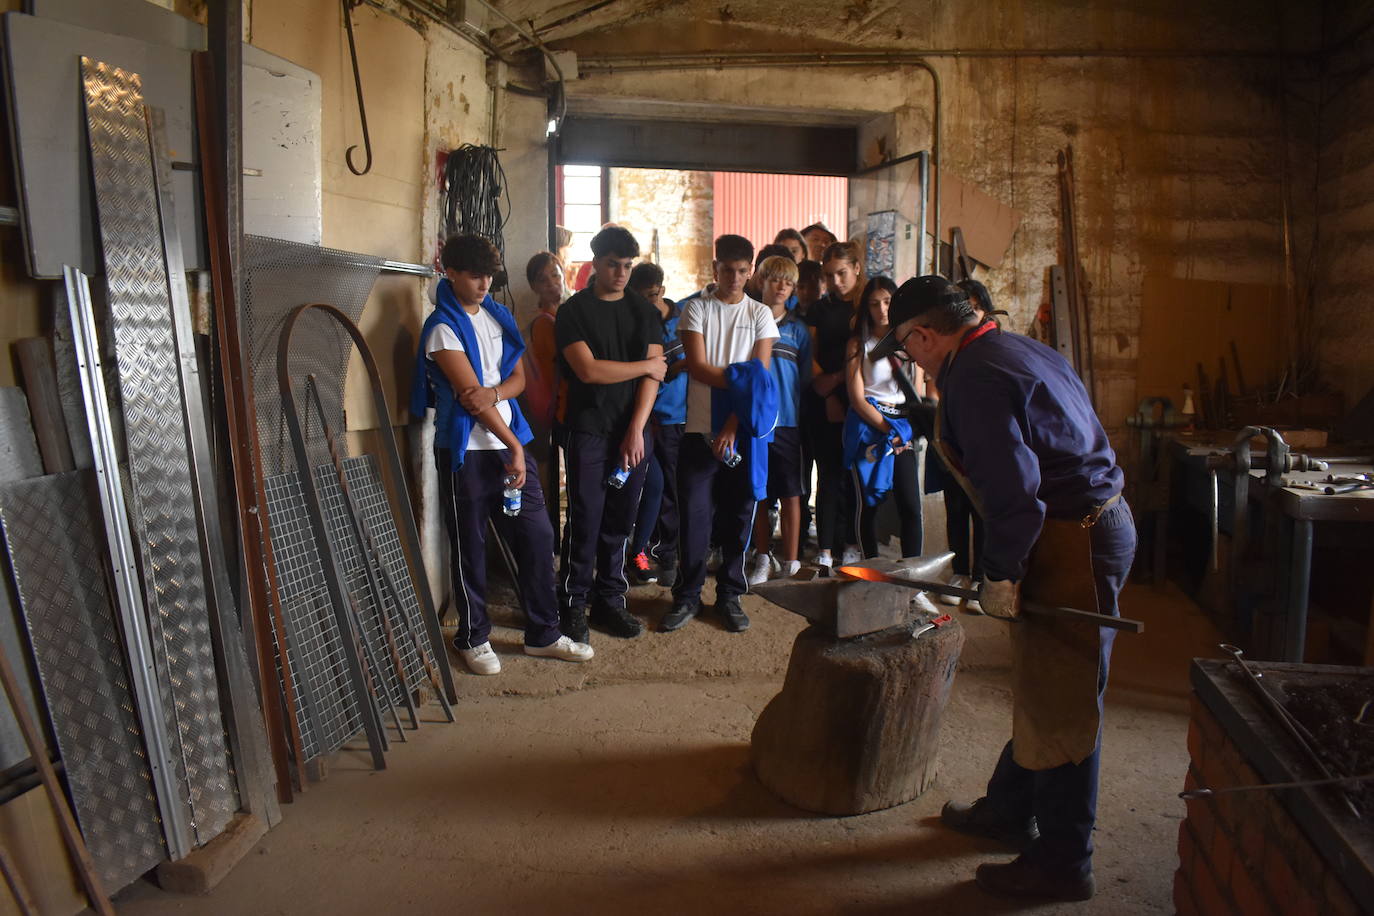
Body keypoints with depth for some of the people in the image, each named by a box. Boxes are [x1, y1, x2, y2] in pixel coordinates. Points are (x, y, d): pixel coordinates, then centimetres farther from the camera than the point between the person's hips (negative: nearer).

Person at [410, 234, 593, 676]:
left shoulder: (499, 316, 12)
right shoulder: (442, 327, -9)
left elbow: (519, 377, 10)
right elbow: (471, 395, -14)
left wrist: (494, 393, -13)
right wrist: (514, 446, -14)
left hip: (511, 443, 6)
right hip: (466, 451, -6)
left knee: (537, 535, 6)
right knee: (469, 546, 4)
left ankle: (543, 633, 18)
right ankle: (473, 638, 20)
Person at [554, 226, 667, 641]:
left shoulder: (644, 311, 10)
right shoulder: (574, 311, 1)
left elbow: (653, 375, 1)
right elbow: (588, 370, -12)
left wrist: (636, 429, -9)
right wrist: (646, 365, -5)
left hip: (633, 432, 3)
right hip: (588, 431, -3)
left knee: (619, 521, 8)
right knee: (585, 521, -2)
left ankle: (610, 600, 19)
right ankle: (573, 603, 10)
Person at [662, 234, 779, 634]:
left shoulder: (760, 314, 6)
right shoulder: (696, 308, 4)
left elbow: (760, 377, -3)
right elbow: (698, 367, -6)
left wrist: (732, 427, -12)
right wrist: (743, 378, -14)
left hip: (743, 432, 1)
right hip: (701, 429, -1)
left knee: (737, 516, 7)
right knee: (693, 515, -1)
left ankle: (729, 596, 20)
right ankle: (687, 596, 13)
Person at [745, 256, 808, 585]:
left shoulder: (798, 329, 7)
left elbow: (805, 377, 10)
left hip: (786, 419, 0)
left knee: (790, 493, 3)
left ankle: (790, 562, 12)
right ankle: (763, 558, 20)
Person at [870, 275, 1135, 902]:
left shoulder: (972, 378, -18)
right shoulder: (1019, 351, 14)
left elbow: (1014, 491, -25)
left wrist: (1000, 574, -14)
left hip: (1074, 543, -11)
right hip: (1098, 523, 11)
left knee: (1059, 705, 1)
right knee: (1040, 689, 22)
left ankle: (1061, 864, 16)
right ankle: (1009, 809, 39)